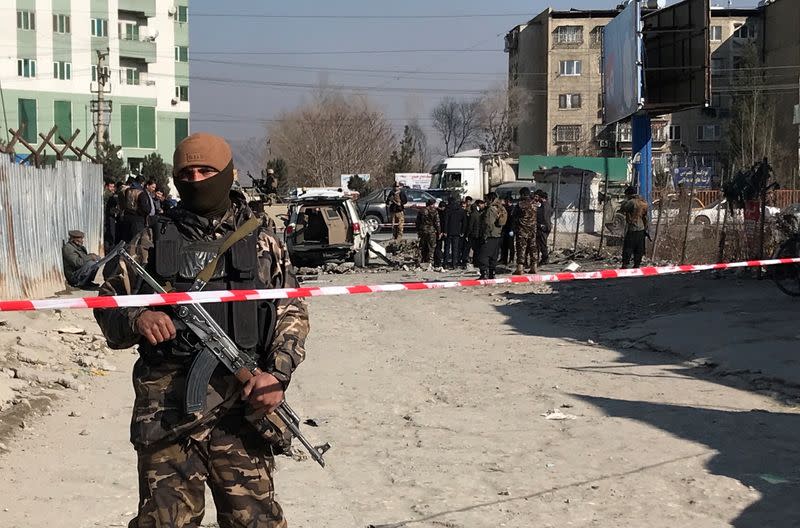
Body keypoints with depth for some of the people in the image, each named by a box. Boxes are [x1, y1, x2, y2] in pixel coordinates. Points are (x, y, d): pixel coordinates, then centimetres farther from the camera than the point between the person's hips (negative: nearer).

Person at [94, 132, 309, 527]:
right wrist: (135, 319, -12)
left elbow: (292, 312, 10)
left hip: (242, 406, 0)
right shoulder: (151, 242, 10)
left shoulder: (261, 244, 11)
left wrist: (277, 373, -6)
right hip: (166, 410, 0)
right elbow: (107, 306, 11)